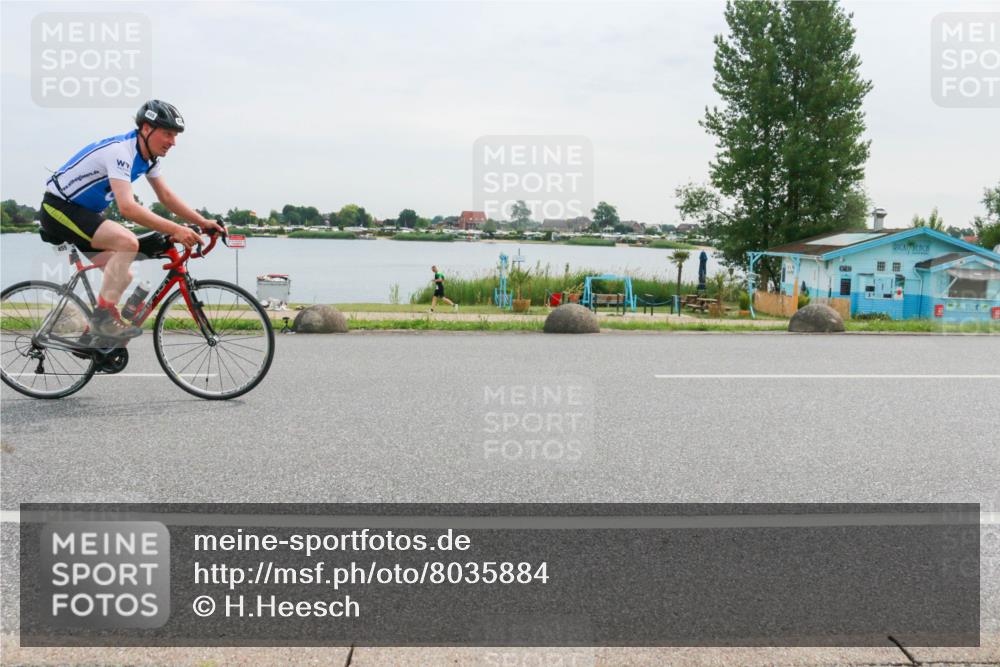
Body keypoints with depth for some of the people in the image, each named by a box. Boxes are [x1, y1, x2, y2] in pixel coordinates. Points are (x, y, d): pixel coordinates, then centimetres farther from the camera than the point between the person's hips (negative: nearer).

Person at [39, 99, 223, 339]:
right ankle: (103, 316, -22)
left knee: (123, 277, 4)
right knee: (128, 242, -30)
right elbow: (127, 207, -39)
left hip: (83, 212, 10)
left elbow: (166, 197, 7)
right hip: (59, 208, -10)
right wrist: (175, 230, -42)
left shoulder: (148, 156, 1)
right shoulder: (121, 151, -28)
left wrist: (203, 222, -5)